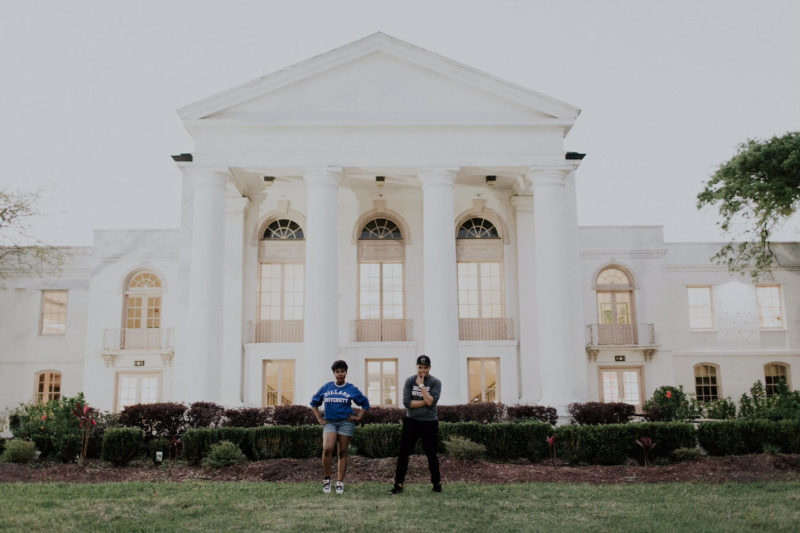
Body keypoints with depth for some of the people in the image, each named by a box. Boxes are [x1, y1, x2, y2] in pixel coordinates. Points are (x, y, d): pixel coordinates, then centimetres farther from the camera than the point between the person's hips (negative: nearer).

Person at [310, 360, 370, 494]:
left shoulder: (352, 389, 5)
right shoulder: (326, 388, 7)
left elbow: (365, 403, 15)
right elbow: (314, 402, 19)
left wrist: (358, 417, 5)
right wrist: (319, 418, 10)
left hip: (346, 423, 0)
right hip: (329, 422, 0)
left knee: (343, 452, 3)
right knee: (327, 449, -18)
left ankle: (340, 482, 10)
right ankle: (326, 479, -2)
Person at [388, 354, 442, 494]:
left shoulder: (435, 382, -4)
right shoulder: (410, 381, 0)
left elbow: (431, 402, -19)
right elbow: (407, 402, -10)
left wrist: (421, 385, -17)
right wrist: (425, 401, -13)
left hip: (429, 423, -1)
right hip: (411, 421, 1)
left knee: (431, 454, 8)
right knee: (403, 453, -2)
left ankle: (437, 483, 24)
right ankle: (398, 484, 3)